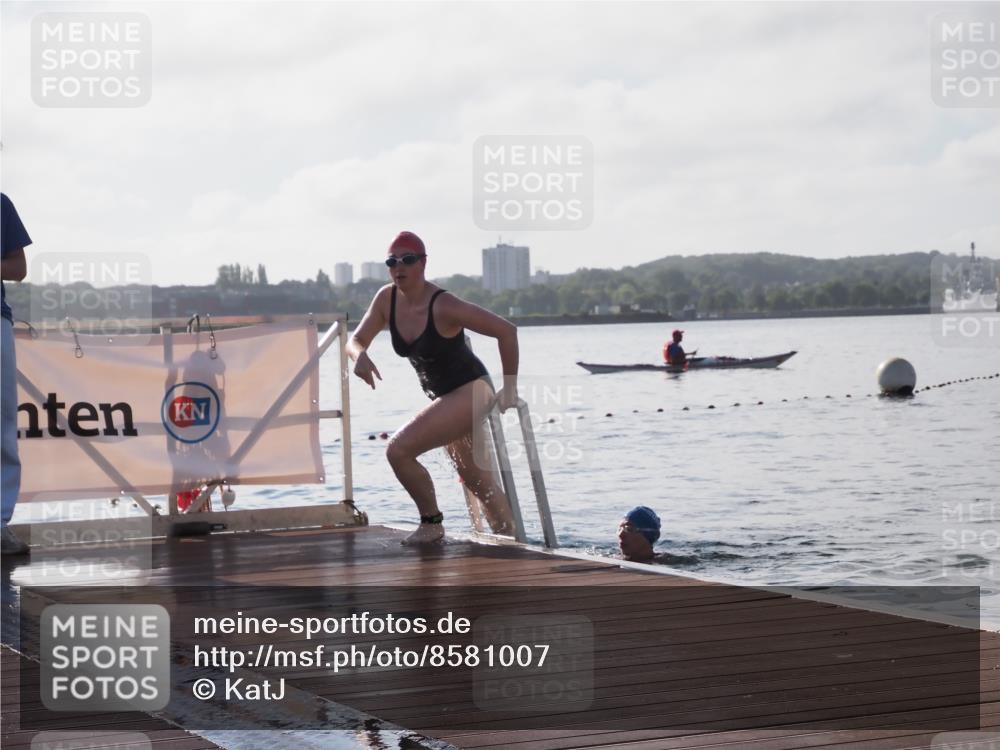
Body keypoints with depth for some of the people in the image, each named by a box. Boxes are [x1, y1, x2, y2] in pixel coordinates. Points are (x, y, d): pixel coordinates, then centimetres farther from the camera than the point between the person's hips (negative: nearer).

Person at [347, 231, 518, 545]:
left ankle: (431, 523, -3)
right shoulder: (387, 299, -4)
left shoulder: (443, 306, -25)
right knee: (478, 483, 17)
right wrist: (360, 355, -24)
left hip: (470, 392, -8)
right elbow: (356, 340, 1)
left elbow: (506, 330, -22)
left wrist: (509, 388, -17)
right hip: (443, 397, 8)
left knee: (399, 450, -20)